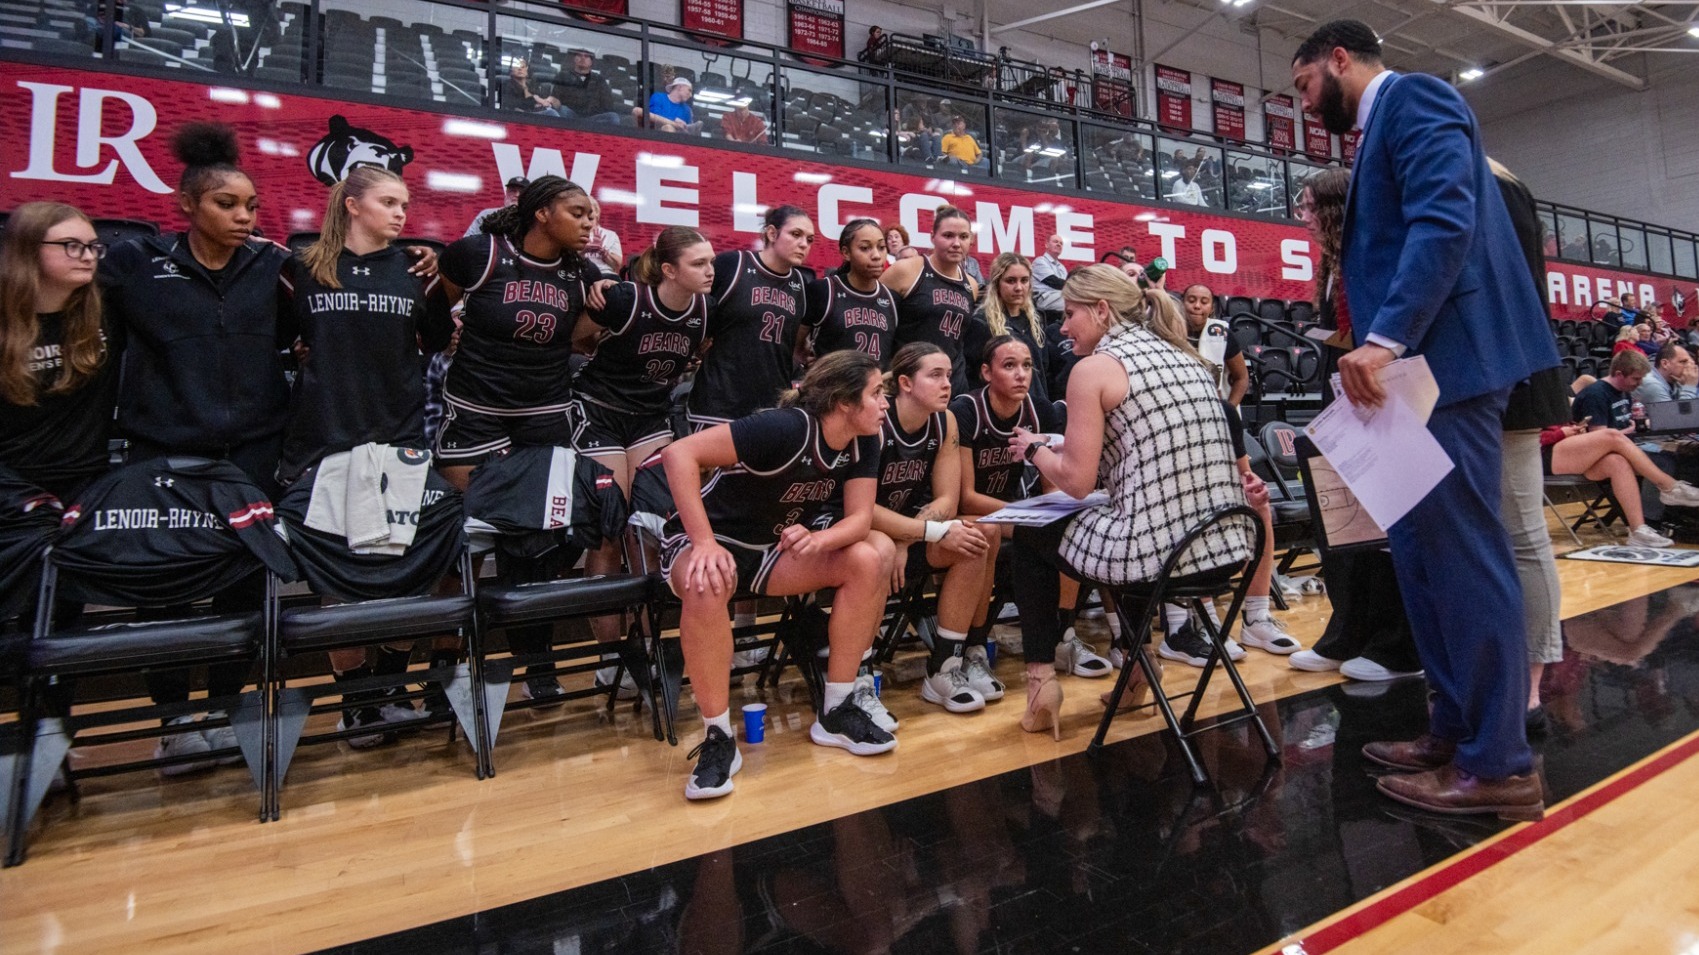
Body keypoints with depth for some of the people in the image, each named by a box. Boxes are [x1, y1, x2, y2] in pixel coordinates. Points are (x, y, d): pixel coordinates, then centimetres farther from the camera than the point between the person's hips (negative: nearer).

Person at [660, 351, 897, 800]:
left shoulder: (863, 443, -6)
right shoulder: (785, 428, -27)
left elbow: (860, 517, -10)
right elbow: (679, 454, -31)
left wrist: (816, 539, -32)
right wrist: (705, 542, -38)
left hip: (775, 550, 6)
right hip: (710, 541, -6)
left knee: (868, 559, -16)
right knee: (706, 585, -40)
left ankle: (835, 712, -5)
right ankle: (718, 738, -23)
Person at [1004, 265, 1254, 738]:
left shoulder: (1093, 367, -5)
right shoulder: (1189, 358, 16)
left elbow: (1077, 480, -8)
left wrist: (1034, 449, 12)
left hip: (1154, 552, -7)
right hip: (1227, 549, 7)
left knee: (1030, 535, 20)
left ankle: (1040, 677, 19)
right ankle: (1137, 662, 37)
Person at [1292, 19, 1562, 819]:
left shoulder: (1413, 98, -3)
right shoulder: (1382, 130, 25)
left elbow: (1445, 221, -20)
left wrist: (1384, 340, -27)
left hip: (1444, 362, -10)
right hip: (1416, 367, 10)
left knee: (1461, 556, -6)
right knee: (1423, 556, 10)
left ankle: (1498, 764, 3)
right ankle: (1456, 732, 20)